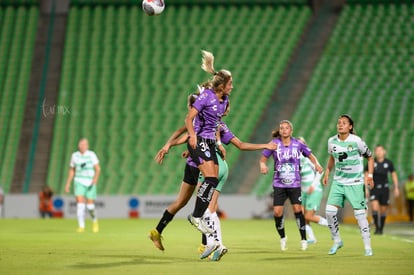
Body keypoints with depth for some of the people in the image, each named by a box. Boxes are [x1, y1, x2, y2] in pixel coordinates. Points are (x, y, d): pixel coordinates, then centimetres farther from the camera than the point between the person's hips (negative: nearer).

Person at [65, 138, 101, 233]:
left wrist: (95, 179, -27)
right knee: (80, 203, -16)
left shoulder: (91, 155, -5)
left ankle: (94, 220, 30)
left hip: (90, 183, -2)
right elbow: (72, 170, 14)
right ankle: (81, 226, -12)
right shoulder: (75, 155, 4)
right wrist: (68, 184, 10)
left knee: (90, 205, -2)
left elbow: (98, 168, -10)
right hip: (79, 182, 2)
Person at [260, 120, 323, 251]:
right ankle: (282, 238, 18)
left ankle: (303, 239, 5)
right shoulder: (274, 144, -3)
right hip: (279, 184, 0)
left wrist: (316, 164, -6)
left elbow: (310, 155, 12)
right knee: (277, 212, -7)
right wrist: (263, 165, -21)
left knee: (297, 209, -11)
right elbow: (263, 158, 1)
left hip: (294, 183, 0)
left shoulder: (297, 144, -1)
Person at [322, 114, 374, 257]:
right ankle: (337, 241, 12)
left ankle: (368, 247, 6)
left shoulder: (357, 141, -11)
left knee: (360, 214, -6)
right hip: (338, 182, 4)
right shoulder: (332, 141, 0)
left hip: (355, 183, -4)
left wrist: (370, 176, -7)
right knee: (330, 211, -8)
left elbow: (370, 157, 1)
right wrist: (327, 173, 13)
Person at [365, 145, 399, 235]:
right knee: (375, 208, -20)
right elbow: (366, 176, -1)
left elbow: (394, 175, 7)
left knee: (383, 210, 6)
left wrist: (396, 188, 2)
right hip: (374, 189, -1)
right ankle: (377, 228, -13)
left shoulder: (389, 163, -4)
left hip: (384, 189, 1)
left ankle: (381, 229, 21)